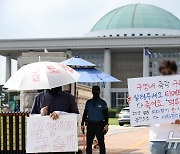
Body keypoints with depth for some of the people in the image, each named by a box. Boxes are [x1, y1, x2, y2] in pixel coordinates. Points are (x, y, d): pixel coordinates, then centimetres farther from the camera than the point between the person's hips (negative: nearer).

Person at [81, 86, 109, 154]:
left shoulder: (102, 103, 6)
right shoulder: (88, 102, 12)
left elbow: (106, 115, 2)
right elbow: (85, 114, 12)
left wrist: (106, 125, -9)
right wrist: (82, 124, 4)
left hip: (100, 125, -2)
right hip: (90, 125, 2)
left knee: (101, 143, -4)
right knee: (89, 143, 3)